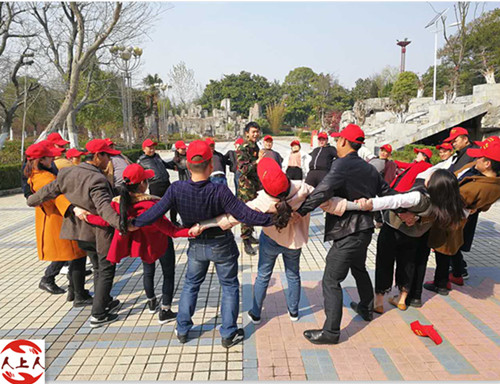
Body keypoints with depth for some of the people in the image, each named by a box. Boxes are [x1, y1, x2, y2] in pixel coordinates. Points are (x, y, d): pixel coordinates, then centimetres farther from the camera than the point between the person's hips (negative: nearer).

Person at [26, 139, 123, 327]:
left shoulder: (68, 174, 0)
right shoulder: (97, 180, -25)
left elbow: (49, 190, 11)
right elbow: (104, 207, -37)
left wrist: (32, 200, 29)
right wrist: (120, 222, -48)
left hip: (81, 230, 8)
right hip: (100, 232, -8)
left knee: (98, 268, 24)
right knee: (106, 271, 6)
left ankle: (105, 302, 39)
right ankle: (98, 315, 12)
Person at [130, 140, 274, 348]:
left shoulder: (177, 189, -22)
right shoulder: (219, 191, -29)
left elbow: (156, 212, -15)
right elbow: (245, 215, -28)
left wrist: (134, 224, 2)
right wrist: (273, 219, -18)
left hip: (196, 245, 3)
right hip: (222, 245, -2)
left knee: (191, 284, 24)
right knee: (229, 286, 15)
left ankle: (182, 330, 33)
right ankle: (228, 334, 22)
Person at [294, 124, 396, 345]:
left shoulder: (342, 165, -17)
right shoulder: (369, 169, 10)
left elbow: (323, 191, -31)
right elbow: (387, 193, 15)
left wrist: (301, 211, -31)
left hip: (347, 233, -9)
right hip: (365, 229, 9)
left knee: (331, 281, -1)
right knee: (359, 269, 30)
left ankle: (331, 331, 5)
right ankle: (366, 309, 50)